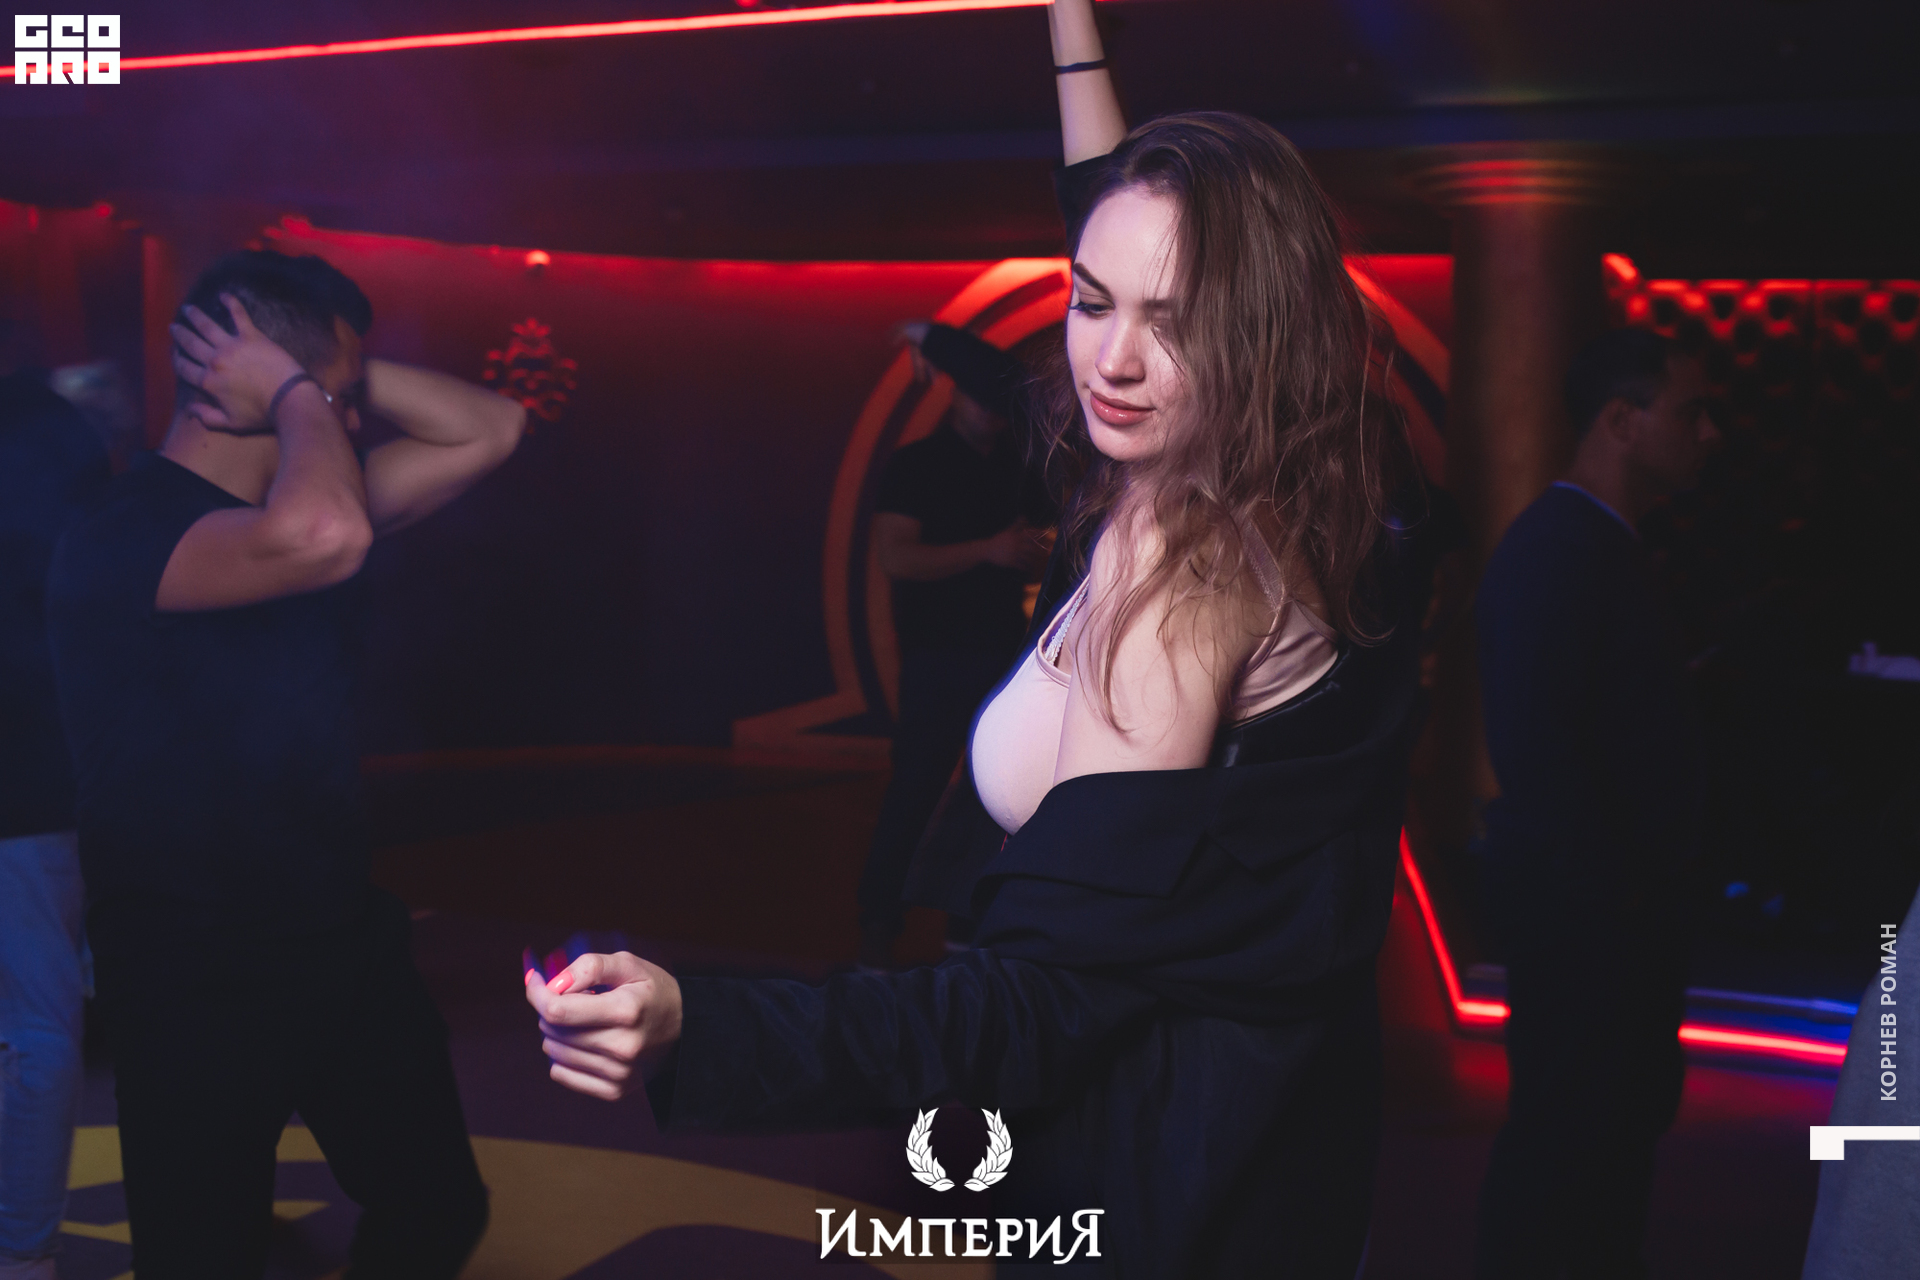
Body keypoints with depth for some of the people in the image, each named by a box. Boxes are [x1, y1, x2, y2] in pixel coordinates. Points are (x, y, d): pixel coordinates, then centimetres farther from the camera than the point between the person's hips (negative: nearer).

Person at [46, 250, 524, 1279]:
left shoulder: (297, 491, 3)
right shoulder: (118, 536, -23)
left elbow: (489, 431, 4)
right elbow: (321, 538, -43)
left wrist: (335, 372, -7)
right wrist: (299, 390, -24)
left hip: (348, 949, 7)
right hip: (196, 990, -7)